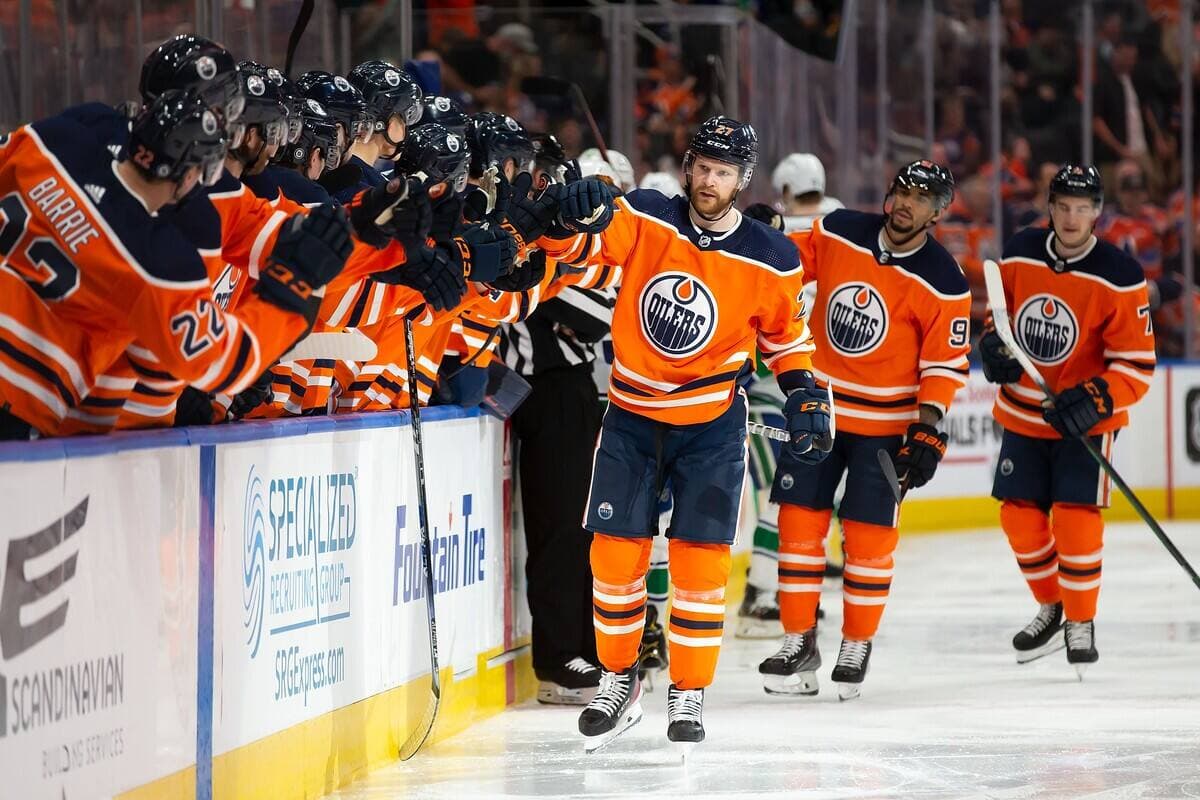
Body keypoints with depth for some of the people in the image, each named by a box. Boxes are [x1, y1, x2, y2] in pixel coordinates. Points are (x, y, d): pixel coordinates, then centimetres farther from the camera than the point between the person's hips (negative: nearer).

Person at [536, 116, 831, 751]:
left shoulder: (770, 259, -7)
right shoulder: (645, 219, -9)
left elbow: (785, 331, 7)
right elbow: (581, 243, -19)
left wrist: (803, 393, -4)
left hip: (712, 426, -1)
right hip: (632, 417, 1)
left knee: (700, 557, -6)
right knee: (615, 551, 1)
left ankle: (688, 694, 6)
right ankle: (618, 681, 18)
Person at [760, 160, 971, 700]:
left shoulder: (943, 284, -13)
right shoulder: (838, 232, -6)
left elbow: (944, 364, -10)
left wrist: (928, 430, -17)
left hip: (886, 422, -3)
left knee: (869, 534, -1)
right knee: (799, 520, 2)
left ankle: (857, 645, 17)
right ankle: (799, 641, 13)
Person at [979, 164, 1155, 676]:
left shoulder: (1119, 277, -18)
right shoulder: (1020, 254, -5)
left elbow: (1137, 364, -17)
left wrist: (1094, 400, -31)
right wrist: (993, 346, -8)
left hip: (1085, 418, -4)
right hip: (1022, 412, 4)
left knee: (1076, 516, -13)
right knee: (1020, 515, 5)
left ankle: (1082, 623, 3)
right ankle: (1051, 609, 28)